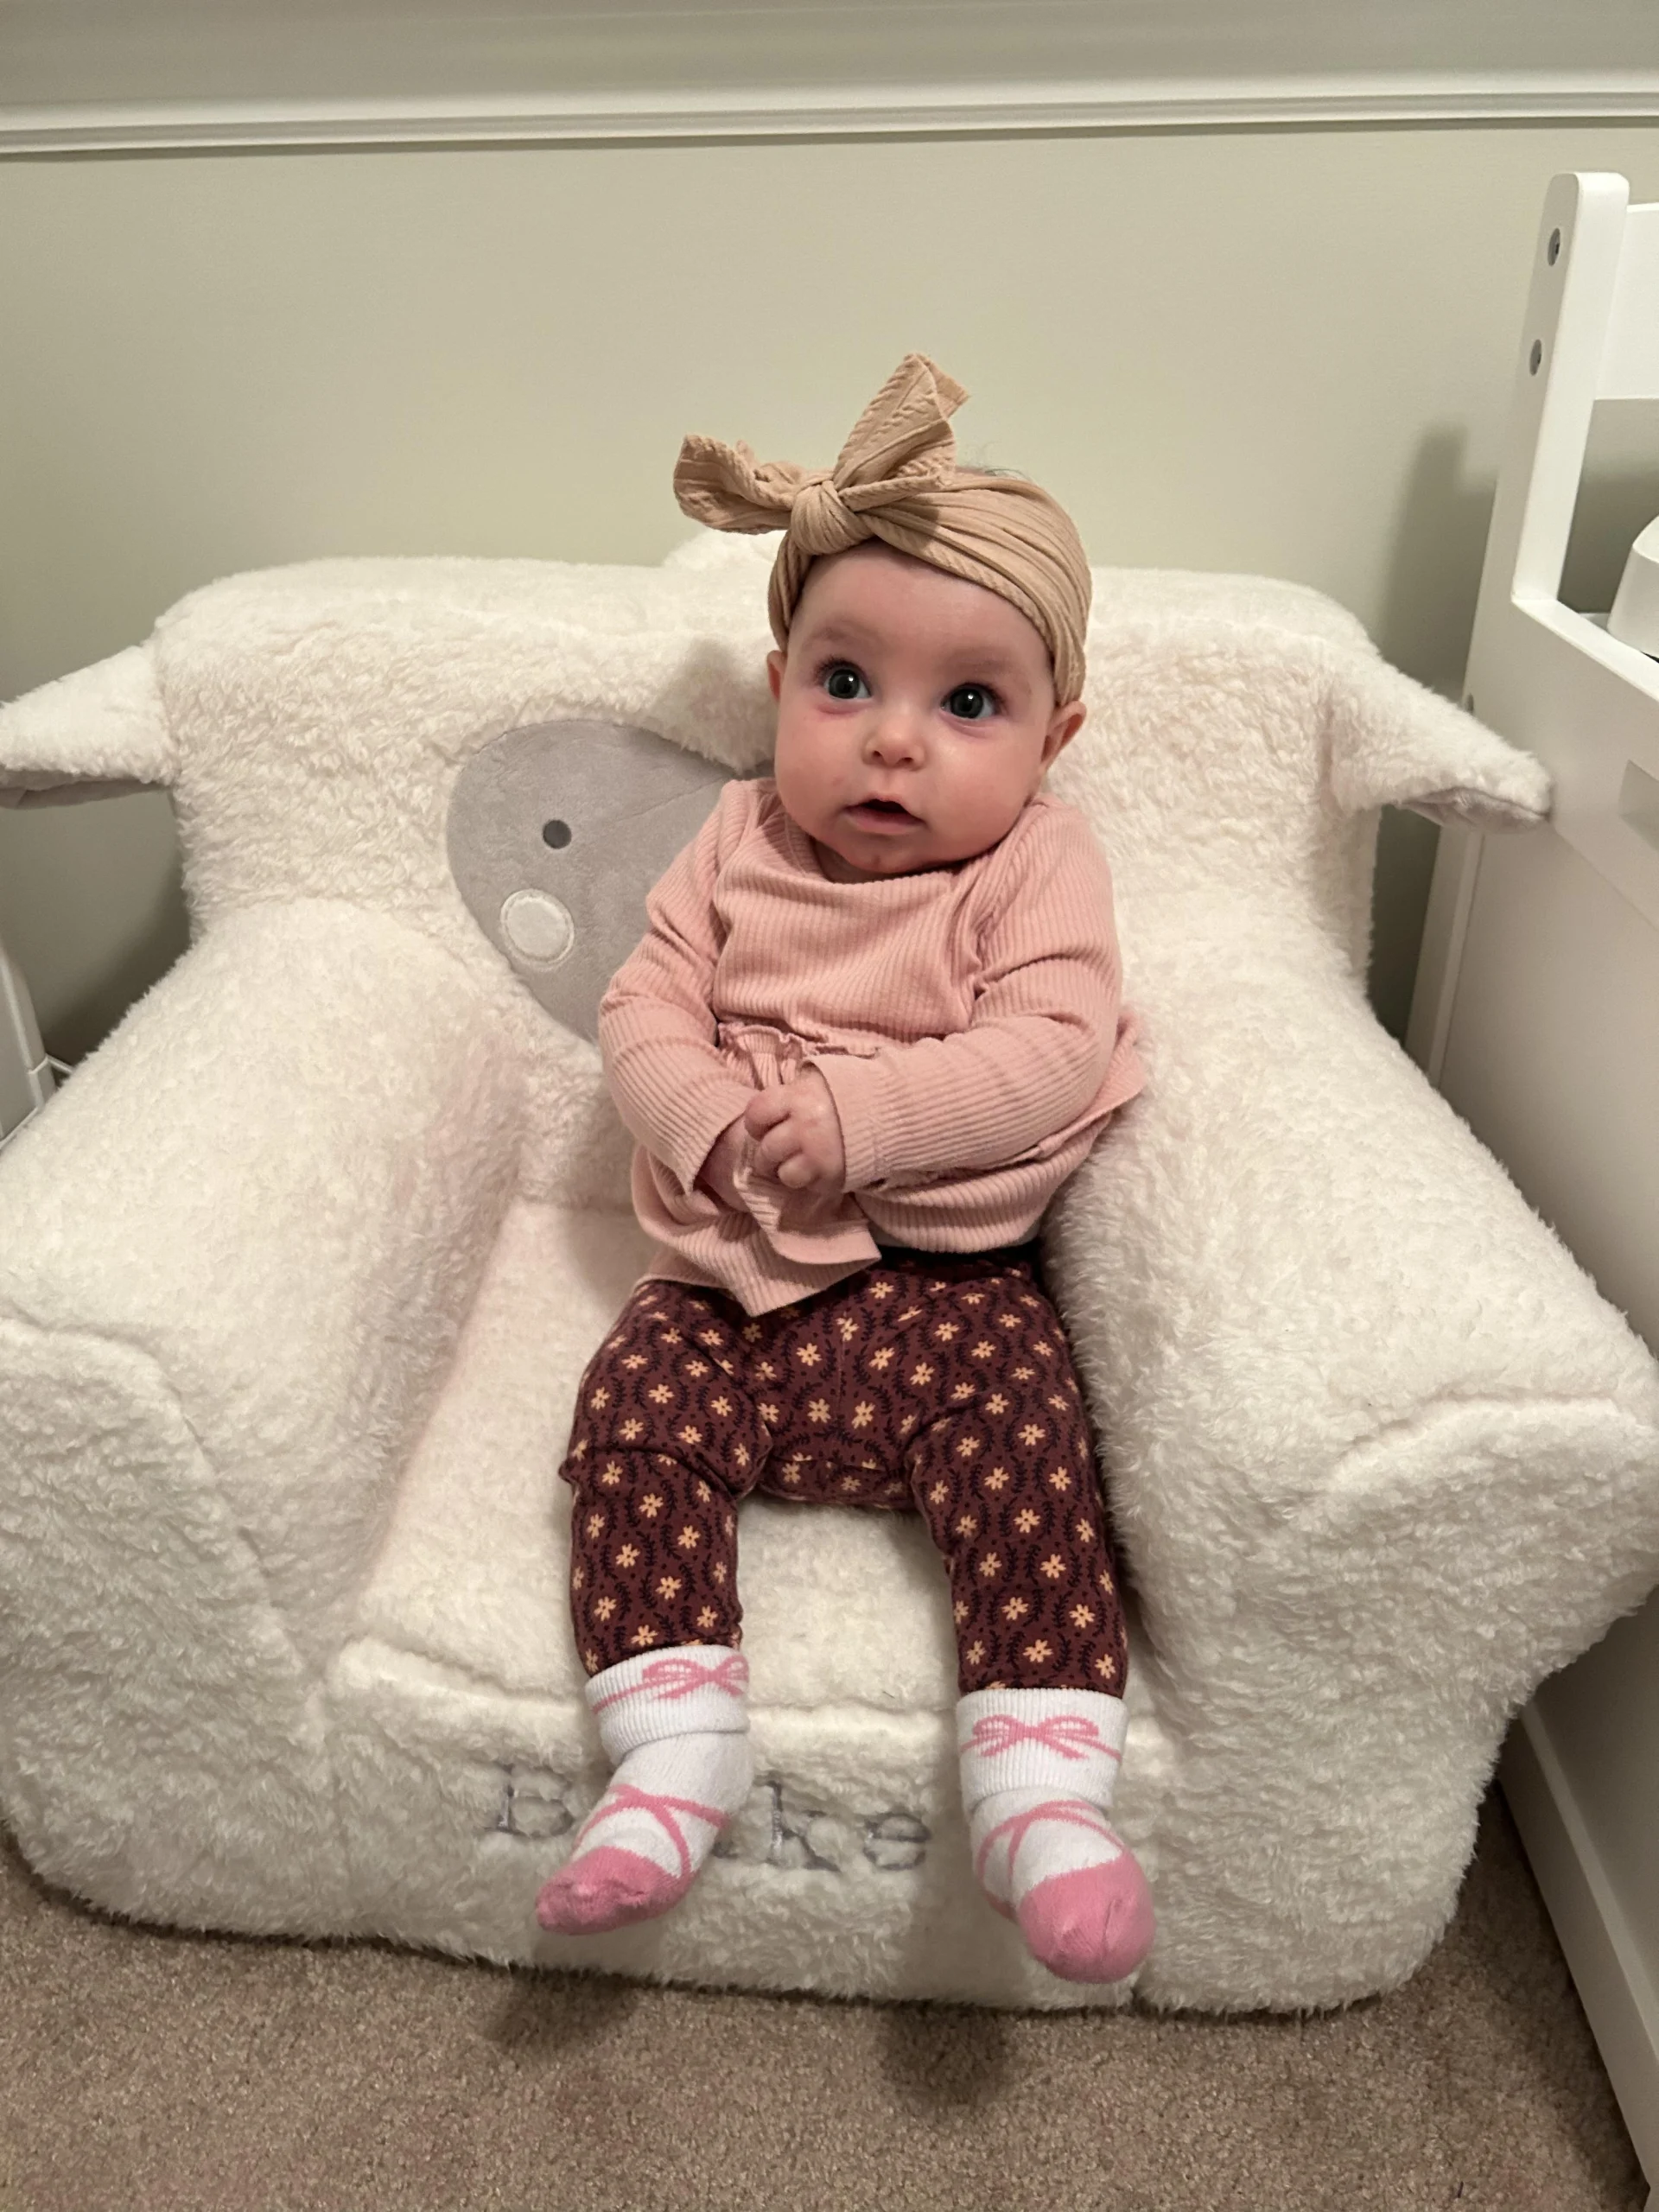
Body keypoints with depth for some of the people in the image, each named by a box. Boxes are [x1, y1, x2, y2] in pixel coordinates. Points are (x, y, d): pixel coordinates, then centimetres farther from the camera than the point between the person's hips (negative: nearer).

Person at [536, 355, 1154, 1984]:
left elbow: (1045, 1054, -16)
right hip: (729, 1276, 3)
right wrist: (712, 1123, -19)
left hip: (945, 1283, -2)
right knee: (635, 1419, -17)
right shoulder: (737, 845, 8)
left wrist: (852, 1113, -26)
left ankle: (1047, 1794, -15)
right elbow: (644, 1009, 2)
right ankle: (674, 1758, -10)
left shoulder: (1036, 868, -2)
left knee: (1021, 1444, -23)